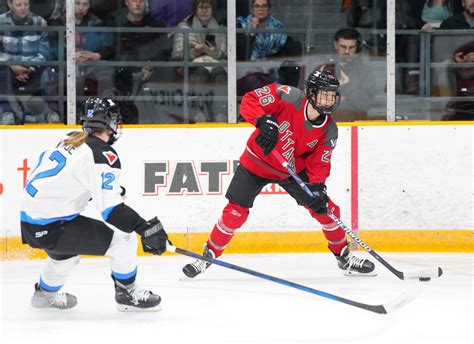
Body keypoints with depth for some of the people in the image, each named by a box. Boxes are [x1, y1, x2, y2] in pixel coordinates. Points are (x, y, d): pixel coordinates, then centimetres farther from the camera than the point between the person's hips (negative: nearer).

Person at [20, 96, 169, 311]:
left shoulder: (70, 141, 10)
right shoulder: (103, 155, -16)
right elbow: (110, 208, -24)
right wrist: (145, 229, -27)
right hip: (51, 227, -9)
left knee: (65, 250, 39)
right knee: (124, 240, -5)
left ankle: (45, 293, 57)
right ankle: (127, 294, 9)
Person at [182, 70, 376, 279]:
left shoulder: (328, 130, -13)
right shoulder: (289, 97, -27)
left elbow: (319, 163, -12)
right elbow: (249, 101, -27)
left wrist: (317, 188, -29)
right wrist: (264, 121, -44)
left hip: (293, 170, 4)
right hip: (257, 162, -4)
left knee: (325, 208, 0)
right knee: (235, 212, -9)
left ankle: (344, 257, 20)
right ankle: (209, 255, 10)